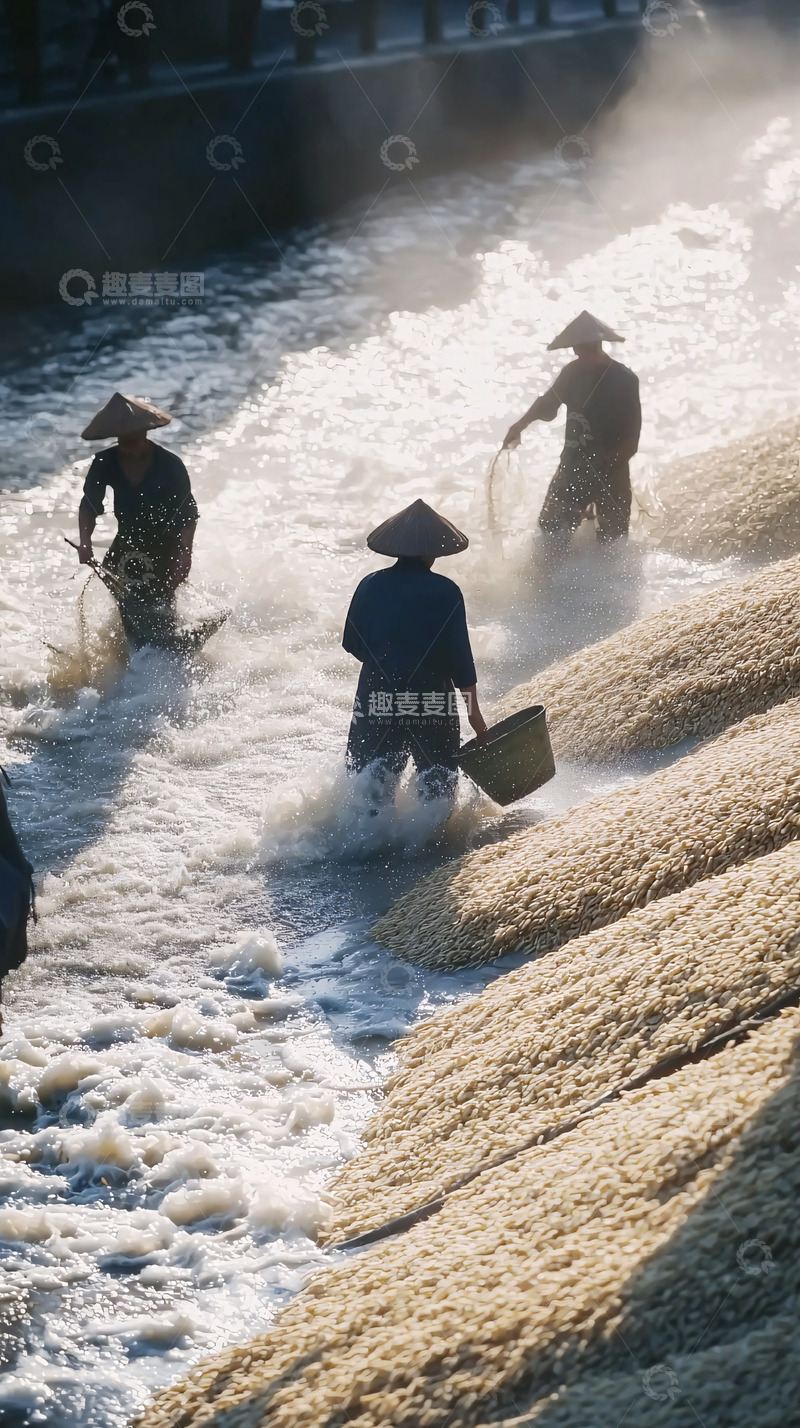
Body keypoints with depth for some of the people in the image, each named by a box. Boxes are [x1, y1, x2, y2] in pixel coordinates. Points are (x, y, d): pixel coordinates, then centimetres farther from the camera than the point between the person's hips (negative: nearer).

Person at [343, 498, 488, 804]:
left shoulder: (370, 585, -1)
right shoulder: (446, 592, -9)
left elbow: (352, 644, 6)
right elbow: (460, 653, -8)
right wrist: (473, 709, 0)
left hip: (375, 696, 2)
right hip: (433, 702, -2)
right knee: (437, 785, 11)